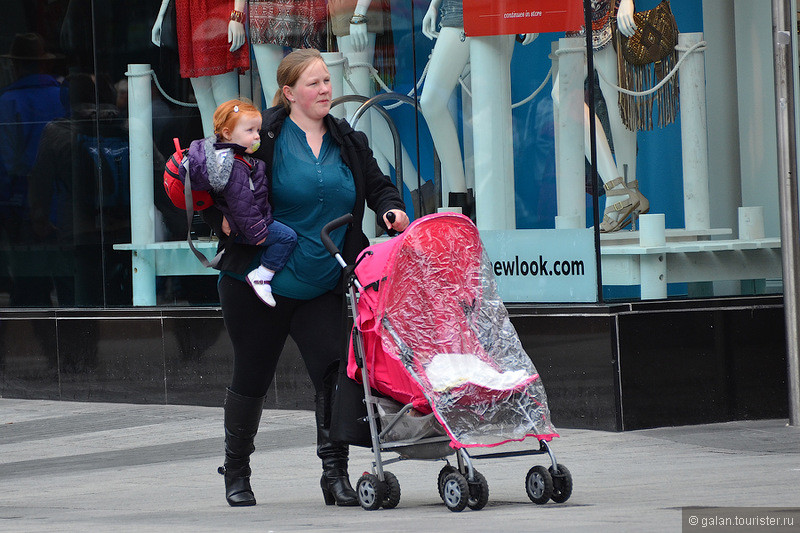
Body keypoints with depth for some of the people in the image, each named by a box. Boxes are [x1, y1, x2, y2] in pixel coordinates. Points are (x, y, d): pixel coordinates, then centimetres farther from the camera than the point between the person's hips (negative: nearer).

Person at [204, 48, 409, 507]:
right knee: (252, 379, 8)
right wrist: (226, 223, -17)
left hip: (323, 289, 3)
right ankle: (236, 473, 26)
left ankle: (335, 472, -5)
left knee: (334, 370, -12)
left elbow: (378, 186, 16)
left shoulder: (348, 142, 7)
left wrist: (391, 210, -5)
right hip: (259, 283, -3)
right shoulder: (264, 138, -7)